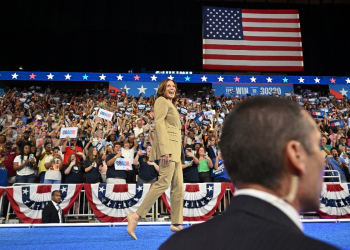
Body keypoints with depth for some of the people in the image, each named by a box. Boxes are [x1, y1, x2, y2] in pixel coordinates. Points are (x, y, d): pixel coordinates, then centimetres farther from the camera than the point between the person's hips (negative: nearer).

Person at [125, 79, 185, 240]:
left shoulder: (170, 105, 28)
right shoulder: (162, 101, 0)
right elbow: (158, 124, -13)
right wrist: (164, 150, -23)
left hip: (175, 148, 10)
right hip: (167, 145, -10)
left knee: (178, 185, 7)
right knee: (164, 182, -16)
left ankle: (176, 223, 12)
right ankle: (136, 216, -14)